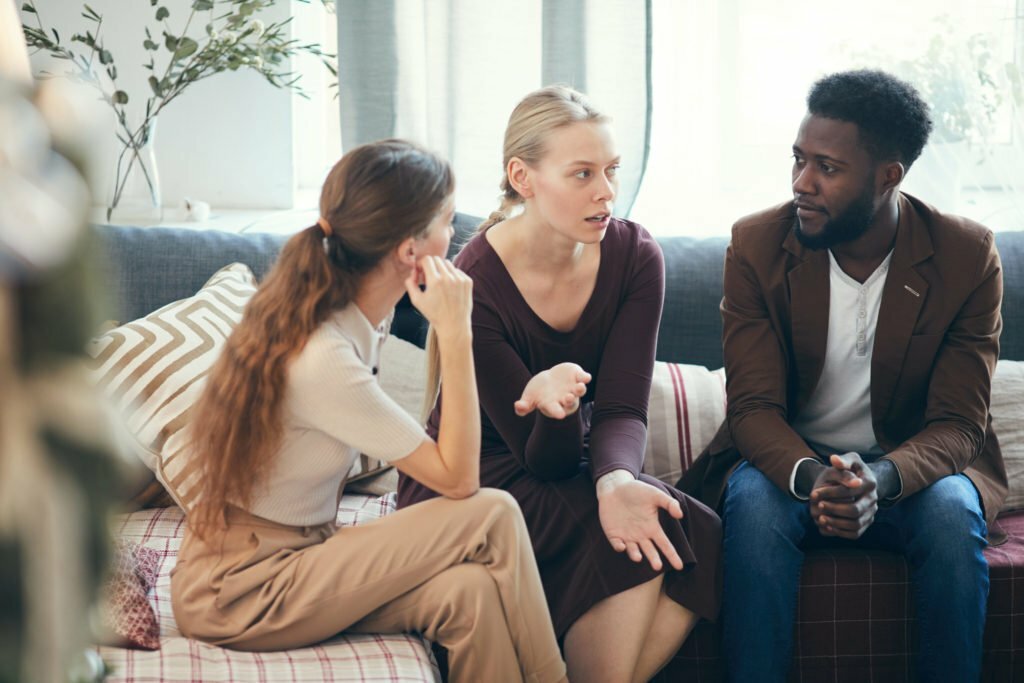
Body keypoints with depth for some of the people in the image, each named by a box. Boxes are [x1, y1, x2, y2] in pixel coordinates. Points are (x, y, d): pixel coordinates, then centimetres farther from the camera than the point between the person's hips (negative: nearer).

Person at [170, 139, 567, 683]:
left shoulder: (356, 317, 1)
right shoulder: (322, 360, -26)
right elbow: (458, 479, -20)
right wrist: (456, 334, -21)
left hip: (294, 551, 8)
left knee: (468, 593, -20)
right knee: (492, 516, -18)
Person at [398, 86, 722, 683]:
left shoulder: (635, 257, -9)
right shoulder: (476, 283, -22)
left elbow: (623, 410, -13)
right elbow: (546, 460, -20)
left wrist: (616, 480, -37)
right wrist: (553, 406, -45)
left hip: (573, 474, 5)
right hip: (472, 481, -5)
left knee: (700, 543, -24)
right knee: (636, 544, -31)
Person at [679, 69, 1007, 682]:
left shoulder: (969, 257, -10)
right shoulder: (756, 246, -8)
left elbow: (958, 424, -13)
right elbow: (754, 406, -12)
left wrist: (882, 478, -36)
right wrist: (810, 475, -36)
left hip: (910, 468, 0)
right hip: (788, 459, 0)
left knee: (952, 512, -32)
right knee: (755, 504, -32)